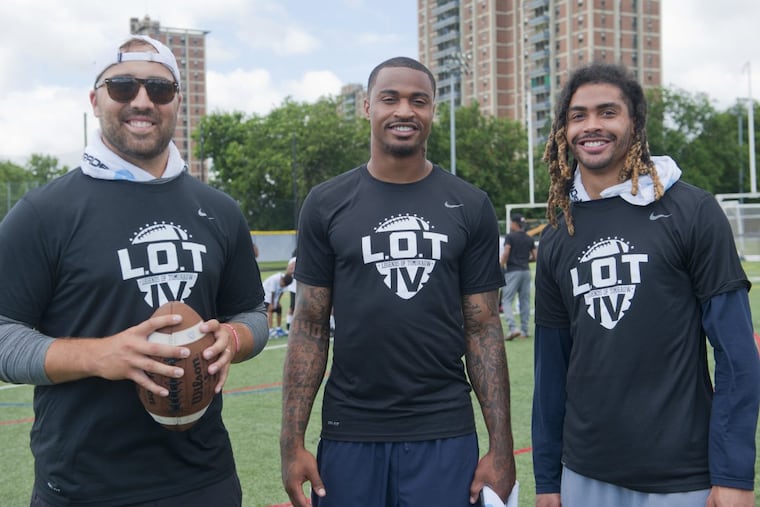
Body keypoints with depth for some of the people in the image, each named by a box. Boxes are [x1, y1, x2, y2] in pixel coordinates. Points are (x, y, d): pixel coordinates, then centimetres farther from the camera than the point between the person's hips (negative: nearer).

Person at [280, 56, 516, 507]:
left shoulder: (470, 207, 2)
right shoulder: (327, 204, 1)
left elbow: (483, 329, 2)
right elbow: (310, 327, 1)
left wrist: (501, 445, -3)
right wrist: (292, 440, -4)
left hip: (444, 435, 0)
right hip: (349, 434, 0)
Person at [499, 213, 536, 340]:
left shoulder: (510, 237, -5)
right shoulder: (529, 239, 11)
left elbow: (505, 254, -15)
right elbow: (535, 257, 9)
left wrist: (500, 268, -7)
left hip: (512, 271, -6)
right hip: (526, 271, 6)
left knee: (506, 301, -4)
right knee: (525, 301, 11)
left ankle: (513, 327, -19)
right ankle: (524, 330, 14)